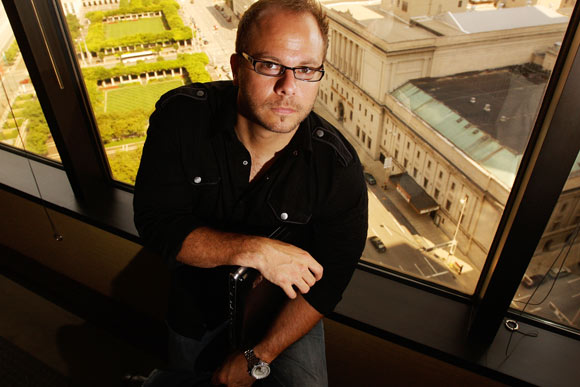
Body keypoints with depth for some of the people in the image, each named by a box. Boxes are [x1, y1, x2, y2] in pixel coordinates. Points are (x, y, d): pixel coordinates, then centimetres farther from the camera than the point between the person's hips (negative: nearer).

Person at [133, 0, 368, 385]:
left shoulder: (340, 169, -28)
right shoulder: (181, 116, -26)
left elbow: (328, 279, -21)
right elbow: (156, 222, -27)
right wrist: (254, 250, -40)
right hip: (200, 291, 2)